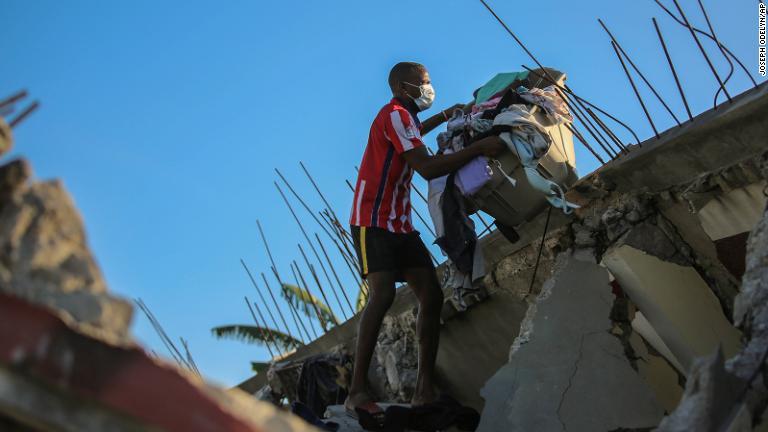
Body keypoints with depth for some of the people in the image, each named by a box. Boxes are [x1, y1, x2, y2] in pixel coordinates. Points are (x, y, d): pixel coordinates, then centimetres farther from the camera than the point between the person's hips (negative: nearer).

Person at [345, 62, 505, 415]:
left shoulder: (403, 117, 20)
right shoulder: (394, 114, -11)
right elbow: (428, 168, -22)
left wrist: (445, 116, 39)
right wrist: (480, 148, -20)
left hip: (400, 224, 10)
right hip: (373, 221, -10)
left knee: (432, 296, -2)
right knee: (383, 294, -26)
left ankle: (424, 389, -2)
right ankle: (357, 392, -25)